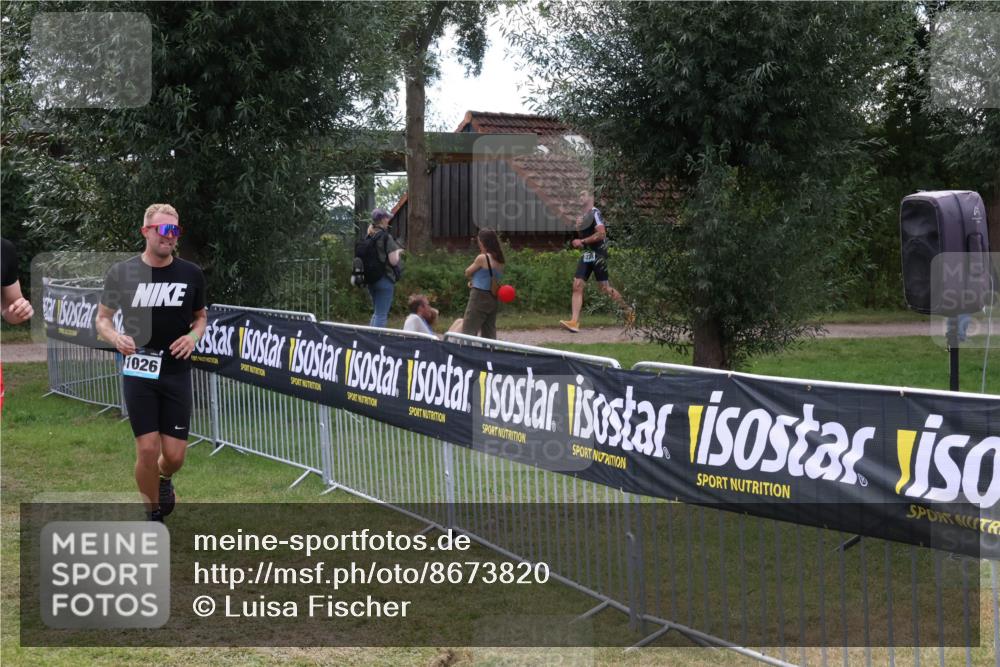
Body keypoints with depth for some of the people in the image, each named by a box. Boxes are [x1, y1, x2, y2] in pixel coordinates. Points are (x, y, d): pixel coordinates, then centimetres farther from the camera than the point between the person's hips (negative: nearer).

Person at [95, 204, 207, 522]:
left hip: (176, 374, 2)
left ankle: (164, 479, 38)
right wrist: (116, 337, -16)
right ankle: (154, 513, 16)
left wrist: (194, 335, -8)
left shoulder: (191, 274, 1)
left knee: (175, 454, 1)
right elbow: (103, 318, 6)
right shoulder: (122, 273, -4)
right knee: (147, 449, -6)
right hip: (138, 373, -2)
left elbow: (201, 316, 15)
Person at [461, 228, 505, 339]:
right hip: (493, 299, 8)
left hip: (480, 297, -8)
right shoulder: (499, 260, 8)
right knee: (489, 334, 10)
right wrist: (474, 282, 6)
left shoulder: (482, 258, -14)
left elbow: (467, 273, -2)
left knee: (468, 332, -5)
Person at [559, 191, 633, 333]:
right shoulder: (584, 216, 19)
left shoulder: (595, 213, -9)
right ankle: (574, 322, -13)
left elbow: (601, 234, -19)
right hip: (586, 255, 8)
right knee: (577, 286, -6)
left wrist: (582, 241, -16)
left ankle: (628, 311, 16)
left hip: (598, 254, -8)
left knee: (605, 287, -3)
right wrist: (578, 229, 6)